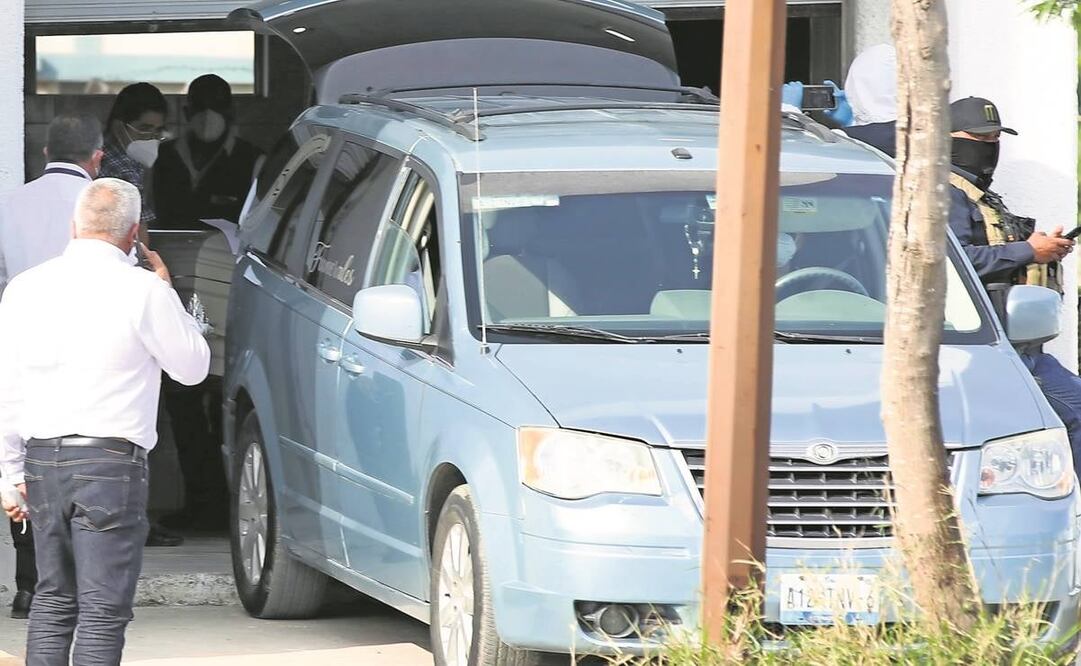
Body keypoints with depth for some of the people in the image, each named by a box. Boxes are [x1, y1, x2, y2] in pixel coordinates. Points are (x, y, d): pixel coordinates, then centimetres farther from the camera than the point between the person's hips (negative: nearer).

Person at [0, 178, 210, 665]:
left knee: (53, 601, 15)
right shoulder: (142, 290, -8)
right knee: (103, 609, -4)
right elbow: (192, 367, 5)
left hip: (41, 461, 5)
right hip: (111, 461, -5)